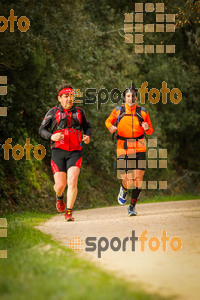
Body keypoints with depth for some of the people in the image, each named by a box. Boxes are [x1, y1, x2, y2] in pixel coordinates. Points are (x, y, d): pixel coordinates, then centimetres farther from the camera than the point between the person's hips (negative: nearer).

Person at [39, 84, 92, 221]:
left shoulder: (79, 112, 10)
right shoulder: (53, 112, 4)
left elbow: (87, 126, 25)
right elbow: (42, 130, 8)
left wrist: (88, 136, 3)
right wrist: (51, 136, -13)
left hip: (75, 153, 1)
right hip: (58, 152, -1)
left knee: (72, 182, -16)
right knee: (60, 185, -2)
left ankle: (69, 212, -10)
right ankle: (59, 197, 36)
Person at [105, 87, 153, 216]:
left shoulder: (143, 112, 6)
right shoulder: (118, 111, 4)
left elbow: (150, 131, 14)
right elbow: (108, 121, 21)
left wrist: (147, 128, -10)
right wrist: (111, 127, -1)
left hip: (139, 148, 1)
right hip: (123, 148, -1)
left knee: (138, 179, -6)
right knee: (127, 181, -8)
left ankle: (132, 206, 11)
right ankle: (124, 190, 30)